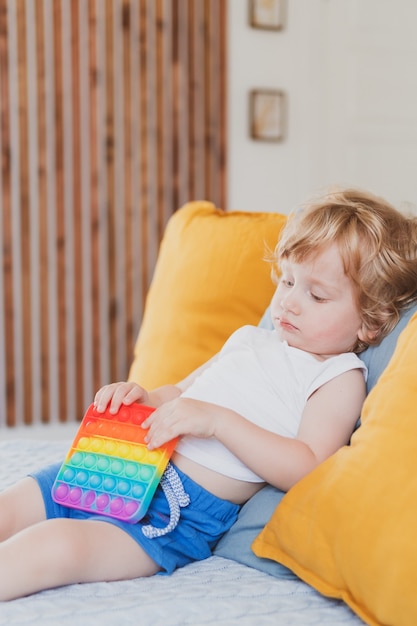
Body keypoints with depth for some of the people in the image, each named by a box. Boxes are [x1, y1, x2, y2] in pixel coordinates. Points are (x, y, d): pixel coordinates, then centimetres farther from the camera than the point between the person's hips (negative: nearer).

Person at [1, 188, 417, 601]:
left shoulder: (340, 378, -1)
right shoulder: (250, 340, 21)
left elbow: (305, 468, -15)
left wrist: (217, 420, -23)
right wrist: (141, 398, 4)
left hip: (188, 509, -8)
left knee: (56, 545, -30)